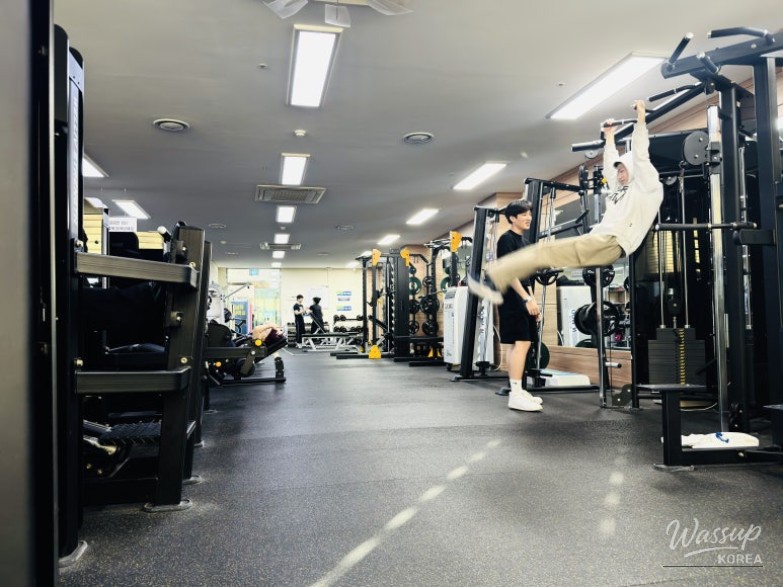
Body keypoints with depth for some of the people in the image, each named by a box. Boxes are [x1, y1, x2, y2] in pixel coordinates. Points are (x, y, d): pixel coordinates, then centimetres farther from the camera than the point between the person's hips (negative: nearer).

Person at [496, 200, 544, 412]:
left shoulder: (525, 241, 19)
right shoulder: (507, 239, -8)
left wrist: (532, 300, 16)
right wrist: (527, 299, -21)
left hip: (522, 299, 9)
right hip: (513, 299, -9)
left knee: (519, 344, 9)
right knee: (521, 343, -14)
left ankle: (517, 391, 14)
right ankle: (516, 395, -13)